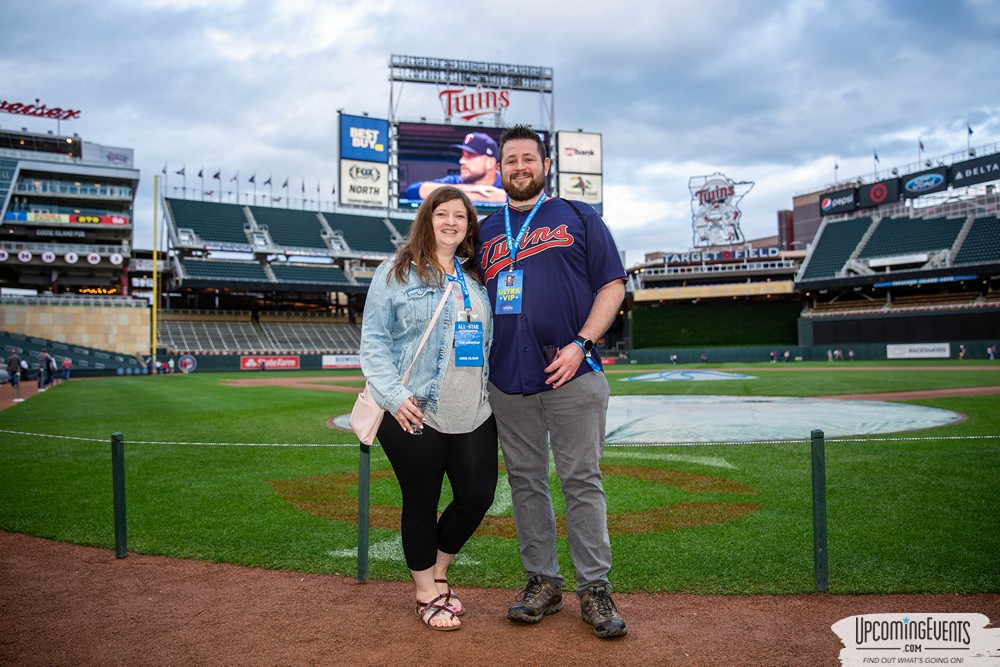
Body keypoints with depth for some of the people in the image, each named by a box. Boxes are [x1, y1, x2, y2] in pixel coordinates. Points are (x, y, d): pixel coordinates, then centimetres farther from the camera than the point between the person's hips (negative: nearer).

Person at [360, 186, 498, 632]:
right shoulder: (397, 272, -1)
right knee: (421, 505, 7)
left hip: (474, 416, 5)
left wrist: (492, 391, 12)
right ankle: (427, 594, 28)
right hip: (415, 417, -5)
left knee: (478, 495, 5)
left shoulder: (475, 278, 15)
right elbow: (374, 340, -5)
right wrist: (393, 395, -15)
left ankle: (438, 573, 32)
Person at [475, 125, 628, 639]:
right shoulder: (485, 231, 18)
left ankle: (594, 588, 9)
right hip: (507, 381, 4)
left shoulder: (578, 218, 8)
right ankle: (542, 581, 20)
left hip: (572, 378, -3)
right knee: (525, 482, 8)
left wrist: (580, 344, -12)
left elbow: (611, 286, 1)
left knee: (582, 481, -1)